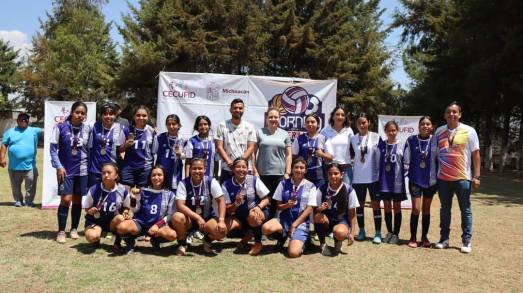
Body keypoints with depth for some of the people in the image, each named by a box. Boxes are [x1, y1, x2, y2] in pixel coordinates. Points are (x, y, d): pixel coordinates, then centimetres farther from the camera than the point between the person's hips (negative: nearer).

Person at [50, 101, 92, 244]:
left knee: (77, 200, 9)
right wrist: (59, 166, -11)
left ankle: (74, 229, 22)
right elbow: (53, 148, -4)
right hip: (65, 170, -3)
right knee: (66, 199, -8)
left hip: (81, 170, 3)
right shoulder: (61, 127, -7)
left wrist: (89, 165, 2)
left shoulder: (87, 129, 1)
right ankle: (61, 231, 3)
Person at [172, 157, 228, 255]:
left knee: (221, 231, -29)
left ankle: (207, 242, 8)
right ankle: (182, 244, -4)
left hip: (207, 218, 0)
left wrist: (221, 220, -25)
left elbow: (221, 200, -11)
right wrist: (197, 217, -30)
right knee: (177, 217, -34)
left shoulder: (211, 182, -9)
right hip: (189, 219, 0)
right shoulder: (183, 183, -11)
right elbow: (180, 205, -20)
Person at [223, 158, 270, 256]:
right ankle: (247, 235, 7)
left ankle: (258, 243, -9)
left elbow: (266, 199, -4)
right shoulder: (226, 185, -6)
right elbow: (228, 211, -5)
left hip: (258, 214, -3)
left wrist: (258, 207, -25)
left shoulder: (254, 180, -9)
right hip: (239, 217, 3)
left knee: (253, 215, -38)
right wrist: (236, 204, -26)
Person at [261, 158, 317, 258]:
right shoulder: (284, 183, 4)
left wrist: (294, 225, -9)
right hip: (284, 219, 3)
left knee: (294, 252, -27)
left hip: (301, 222, -3)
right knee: (265, 228, -30)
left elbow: (309, 209, -5)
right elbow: (278, 206, 6)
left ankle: (300, 240, 10)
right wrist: (287, 205, -17)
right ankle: (282, 236, 4)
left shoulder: (310, 186, -1)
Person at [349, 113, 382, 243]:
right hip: (358, 177, 2)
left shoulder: (376, 137, -2)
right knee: (360, 204, 10)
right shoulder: (353, 139, 4)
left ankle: (378, 233, 7)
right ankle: (361, 231, 22)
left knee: (375, 204, 1)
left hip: (374, 177, -2)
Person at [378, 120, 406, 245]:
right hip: (384, 181, 2)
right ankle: (389, 232, 22)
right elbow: (378, 162, 6)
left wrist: (404, 175, -6)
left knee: (397, 207, 7)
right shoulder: (381, 145, 3)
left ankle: (396, 234, 16)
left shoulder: (401, 145, -2)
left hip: (397, 181, -2)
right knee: (387, 207, 9)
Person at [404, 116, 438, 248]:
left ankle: (424, 237, 21)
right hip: (415, 179, -1)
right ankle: (413, 237, 9)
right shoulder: (411, 140, -2)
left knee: (426, 209, 10)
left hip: (430, 180, 1)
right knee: (416, 209, -4)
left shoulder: (435, 141, -1)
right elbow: (406, 160, 1)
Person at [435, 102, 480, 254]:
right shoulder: (439, 131, 6)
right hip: (443, 178, 3)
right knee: (445, 209, 12)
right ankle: (444, 239, 21)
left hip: (463, 178, -3)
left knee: (466, 210, 5)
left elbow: (476, 154, -2)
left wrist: (476, 176, -7)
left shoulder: (469, 131, -3)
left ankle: (466, 241, 14)